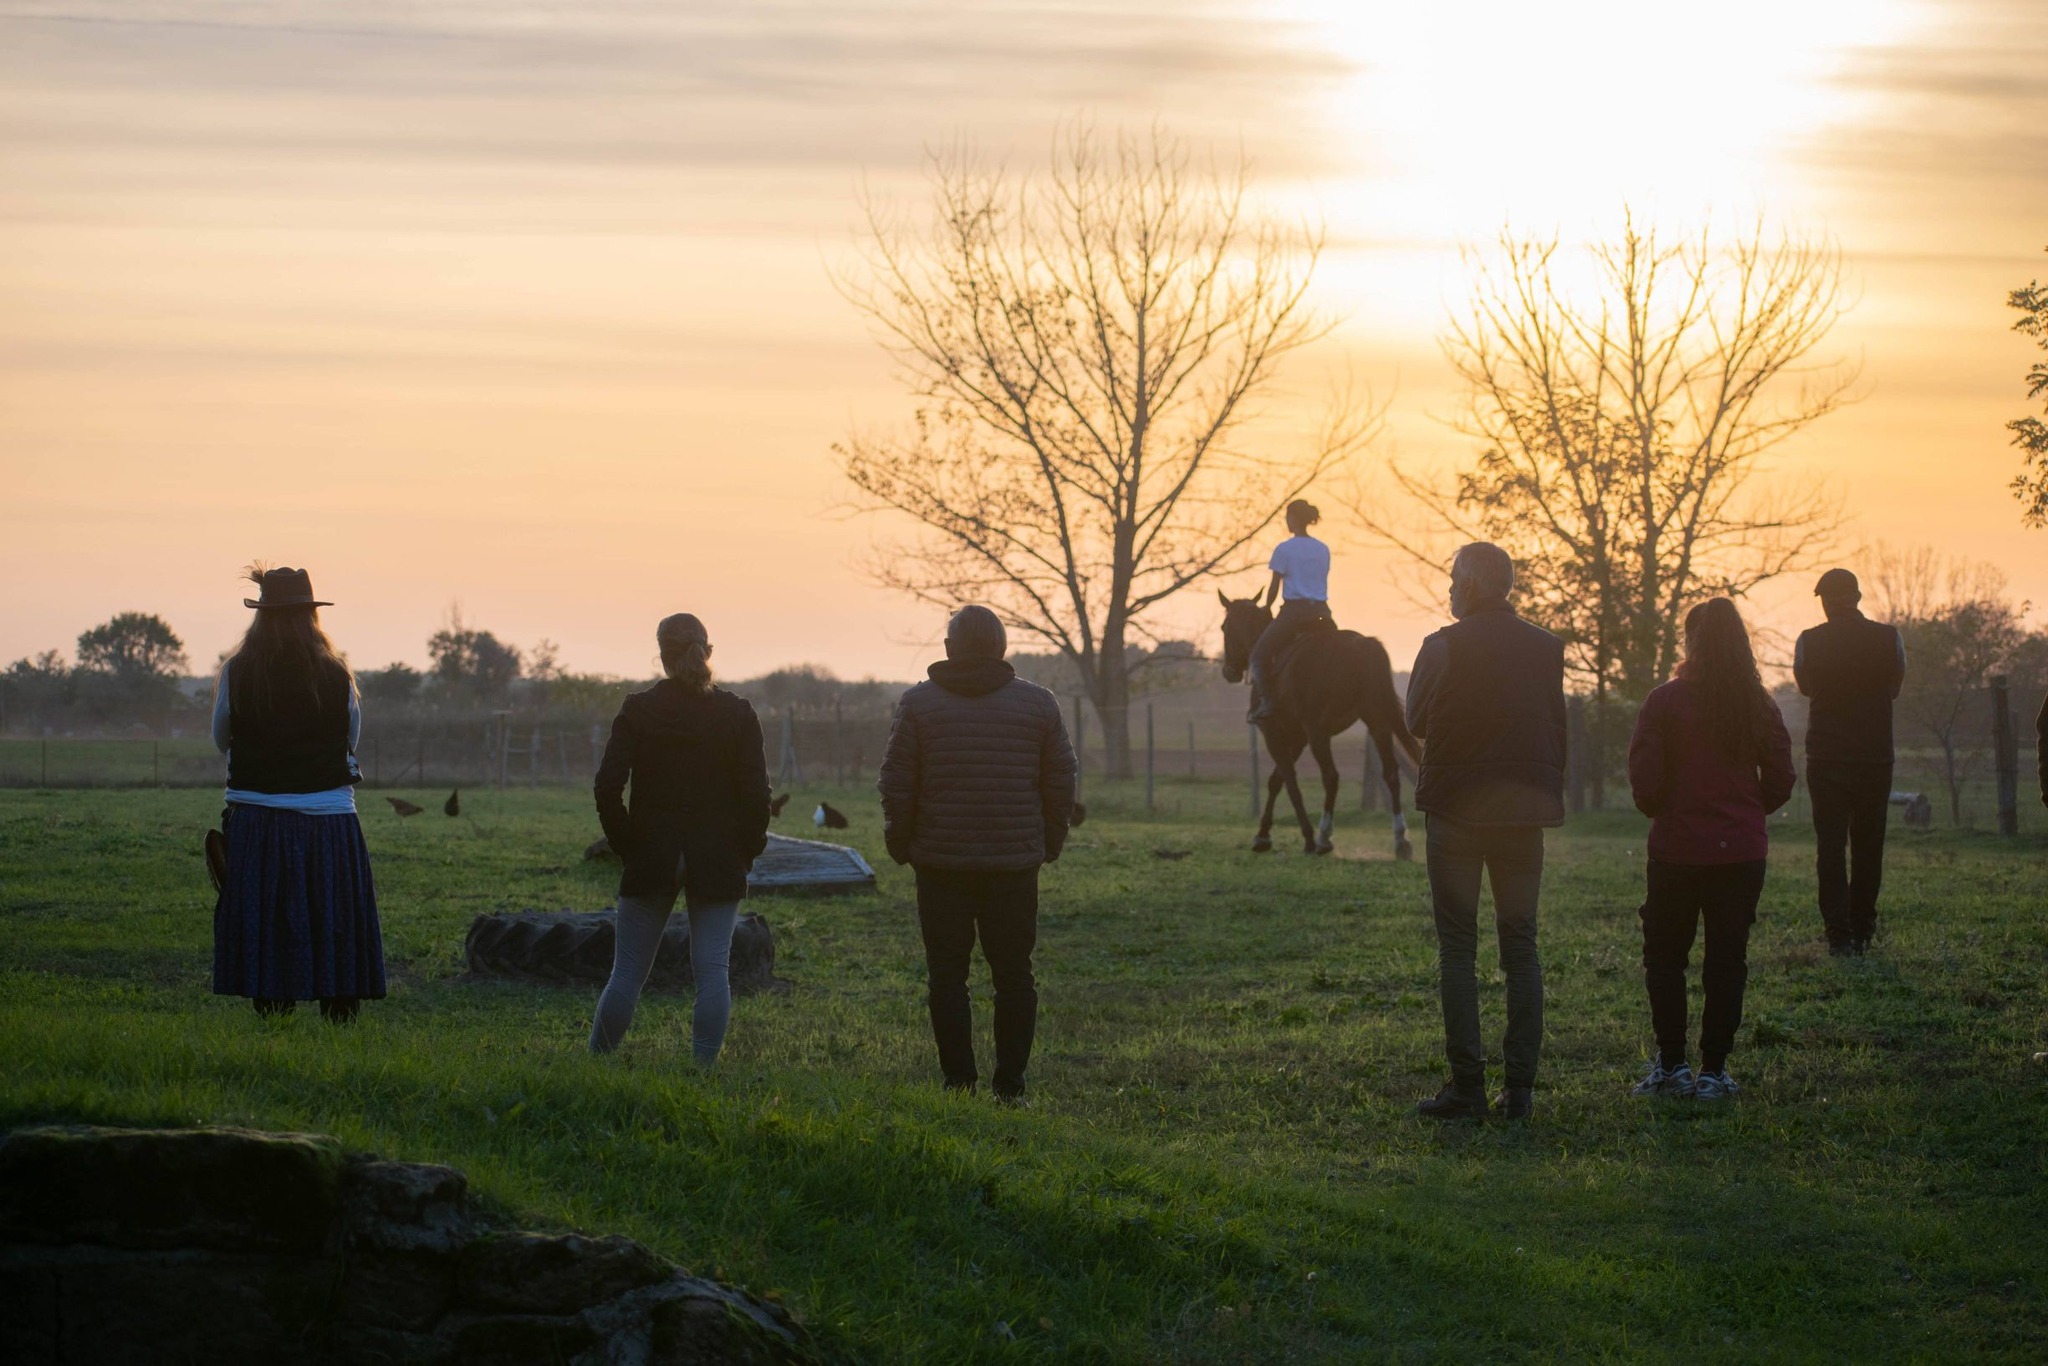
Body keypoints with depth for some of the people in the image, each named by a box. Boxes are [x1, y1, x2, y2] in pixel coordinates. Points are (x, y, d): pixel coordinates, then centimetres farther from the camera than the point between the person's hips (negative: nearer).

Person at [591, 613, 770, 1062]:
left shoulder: (637, 710, -3)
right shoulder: (737, 714, -3)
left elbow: (607, 785, -9)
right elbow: (755, 794, -6)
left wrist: (627, 845, 2)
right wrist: (746, 852, 6)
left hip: (651, 859, 1)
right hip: (717, 863, 0)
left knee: (628, 971, 7)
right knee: (713, 970, 2)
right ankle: (705, 1068, -2)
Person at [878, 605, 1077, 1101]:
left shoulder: (917, 703, -1)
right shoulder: (1039, 704, 3)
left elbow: (896, 786, -1)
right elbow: (1060, 784, 5)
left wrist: (901, 846, 11)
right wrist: (1049, 845, 16)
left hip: (942, 862, -1)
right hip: (1016, 863, 1)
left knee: (947, 975, 5)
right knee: (1014, 975, 7)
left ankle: (958, 1082, 2)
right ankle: (1010, 1084, 5)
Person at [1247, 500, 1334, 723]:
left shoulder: (1284, 549, -6)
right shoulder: (1323, 550, 11)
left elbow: (1274, 588, -4)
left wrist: (1264, 609, 12)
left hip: (1294, 610, -5)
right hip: (1321, 612, 5)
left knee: (1260, 654, 5)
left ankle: (1264, 700, -8)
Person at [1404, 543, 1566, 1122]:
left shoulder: (1444, 646, -10)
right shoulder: (1546, 647, 4)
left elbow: (1416, 721, -1)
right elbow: (1557, 728, 8)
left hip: (1458, 810, -4)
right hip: (1524, 812, 4)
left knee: (1456, 948, 2)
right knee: (1521, 946, 8)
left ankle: (1467, 1085, -4)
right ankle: (1520, 1088, 3)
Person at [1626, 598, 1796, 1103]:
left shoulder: (1665, 702, -9)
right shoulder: (1760, 706, 1)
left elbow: (1644, 779, -9)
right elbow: (1780, 780, 4)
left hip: (1677, 849, -3)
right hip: (1742, 851, 3)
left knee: (1664, 958, 9)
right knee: (1727, 961, 7)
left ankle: (1671, 1065, 6)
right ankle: (1714, 1070, 6)